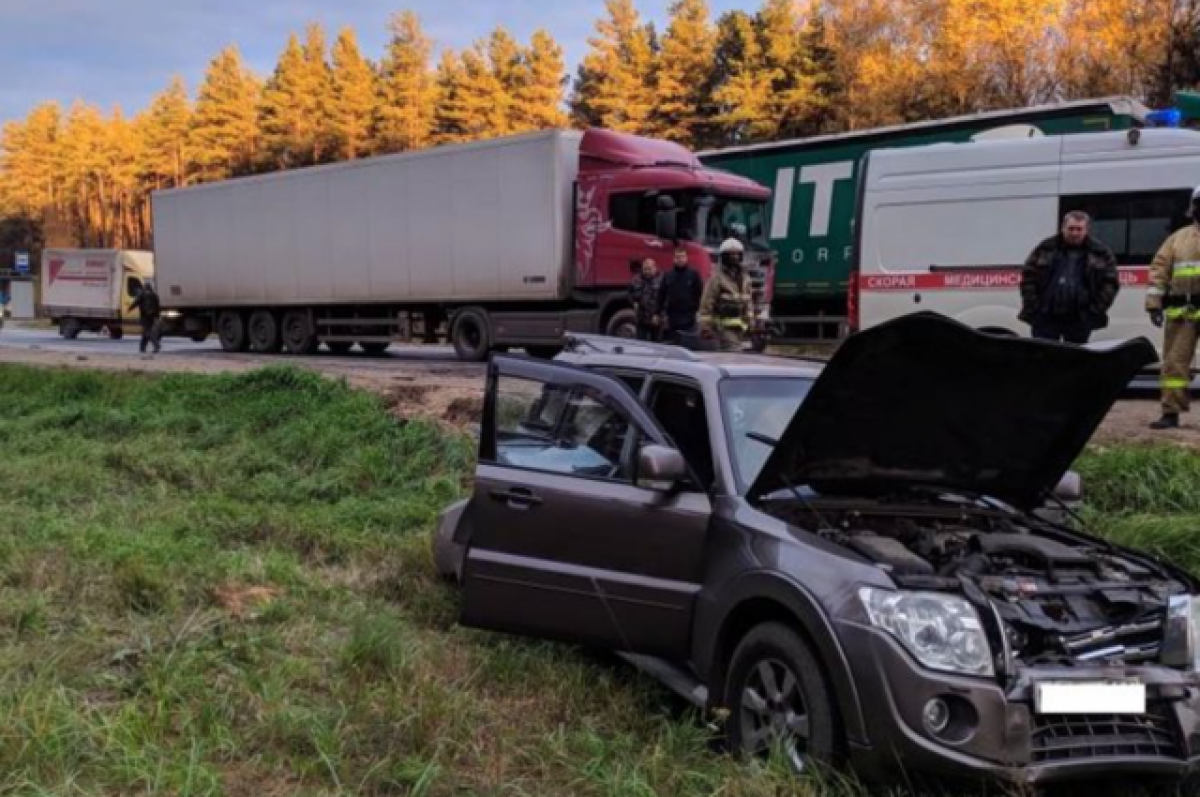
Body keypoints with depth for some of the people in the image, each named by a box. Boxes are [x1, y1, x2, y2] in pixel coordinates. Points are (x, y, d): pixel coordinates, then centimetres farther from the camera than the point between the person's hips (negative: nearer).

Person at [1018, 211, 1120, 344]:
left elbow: (1111, 283, 3)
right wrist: (1033, 306, -4)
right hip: (1045, 318, 0)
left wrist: (1095, 310, -6)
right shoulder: (1046, 249, 5)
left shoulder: (1100, 252, 5)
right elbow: (1028, 276, 4)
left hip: (1079, 321, 0)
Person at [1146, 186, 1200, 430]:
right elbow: (1159, 269, 9)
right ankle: (1171, 412, 7)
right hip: (1180, 311, 3)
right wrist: (1154, 303, -2)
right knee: (1174, 361, 2)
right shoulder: (1178, 238, 15)